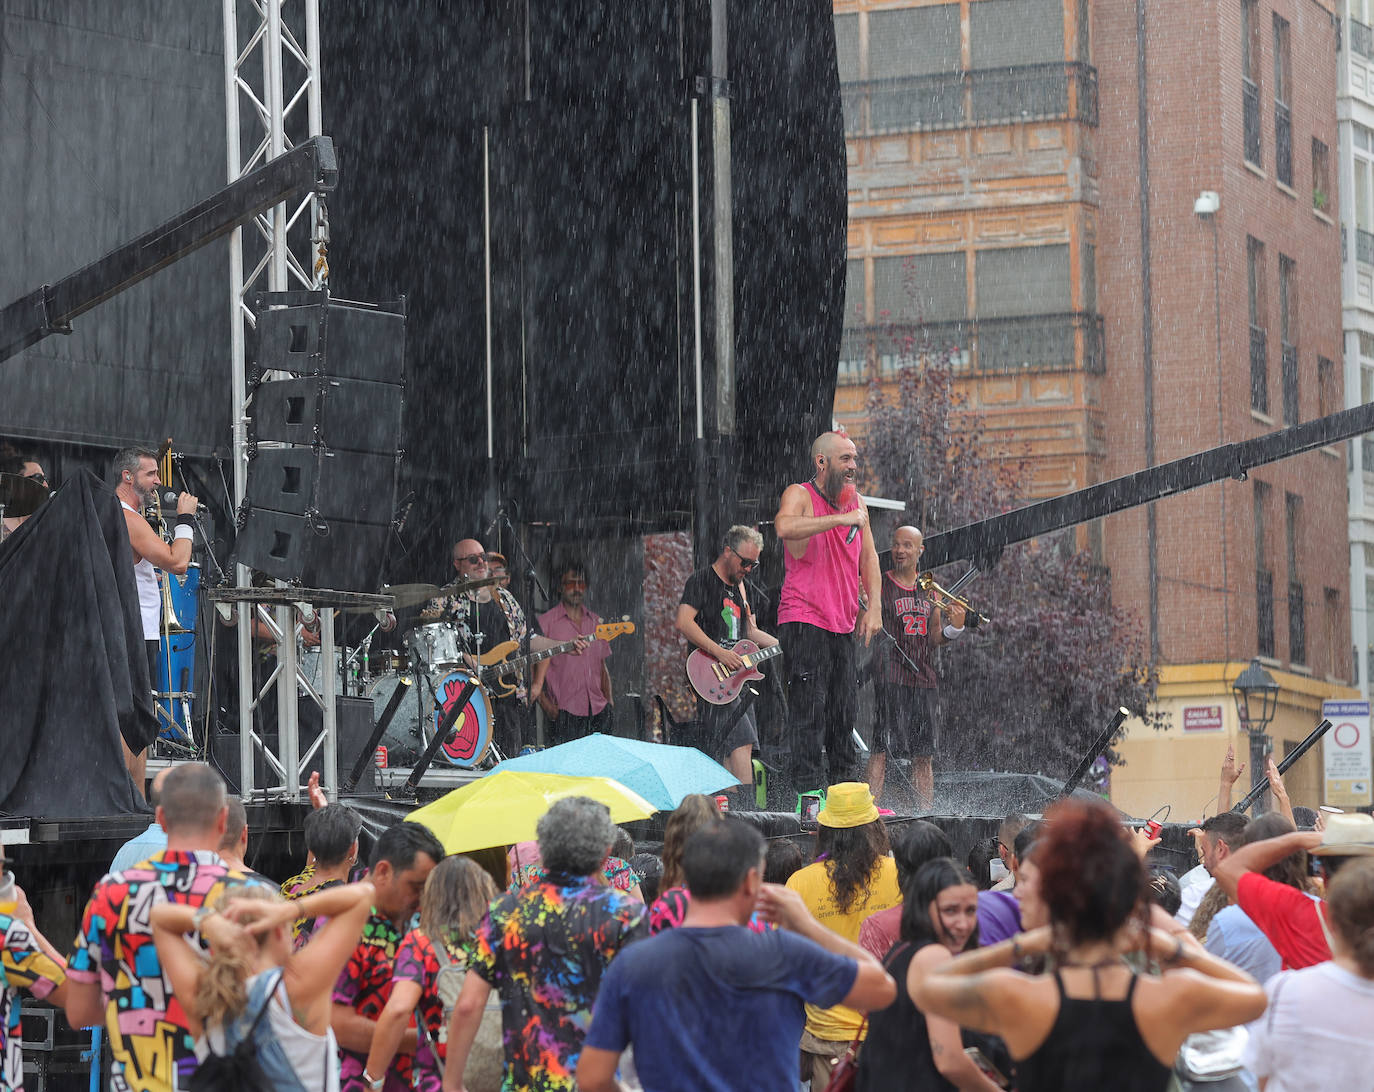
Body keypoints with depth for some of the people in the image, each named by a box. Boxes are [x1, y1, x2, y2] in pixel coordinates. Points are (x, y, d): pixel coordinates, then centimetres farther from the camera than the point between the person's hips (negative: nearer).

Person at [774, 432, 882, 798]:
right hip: (804, 620, -7)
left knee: (845, 711, 8)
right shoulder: (800, 495, -6)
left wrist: (874, 608, 8)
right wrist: (842, 519, -29)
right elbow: (785, 526, -29)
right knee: (809, 710, -10)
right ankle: (809, 792, -10)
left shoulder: (855, 500, 14)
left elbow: (868, 557, 19)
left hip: (843, 626, 7)